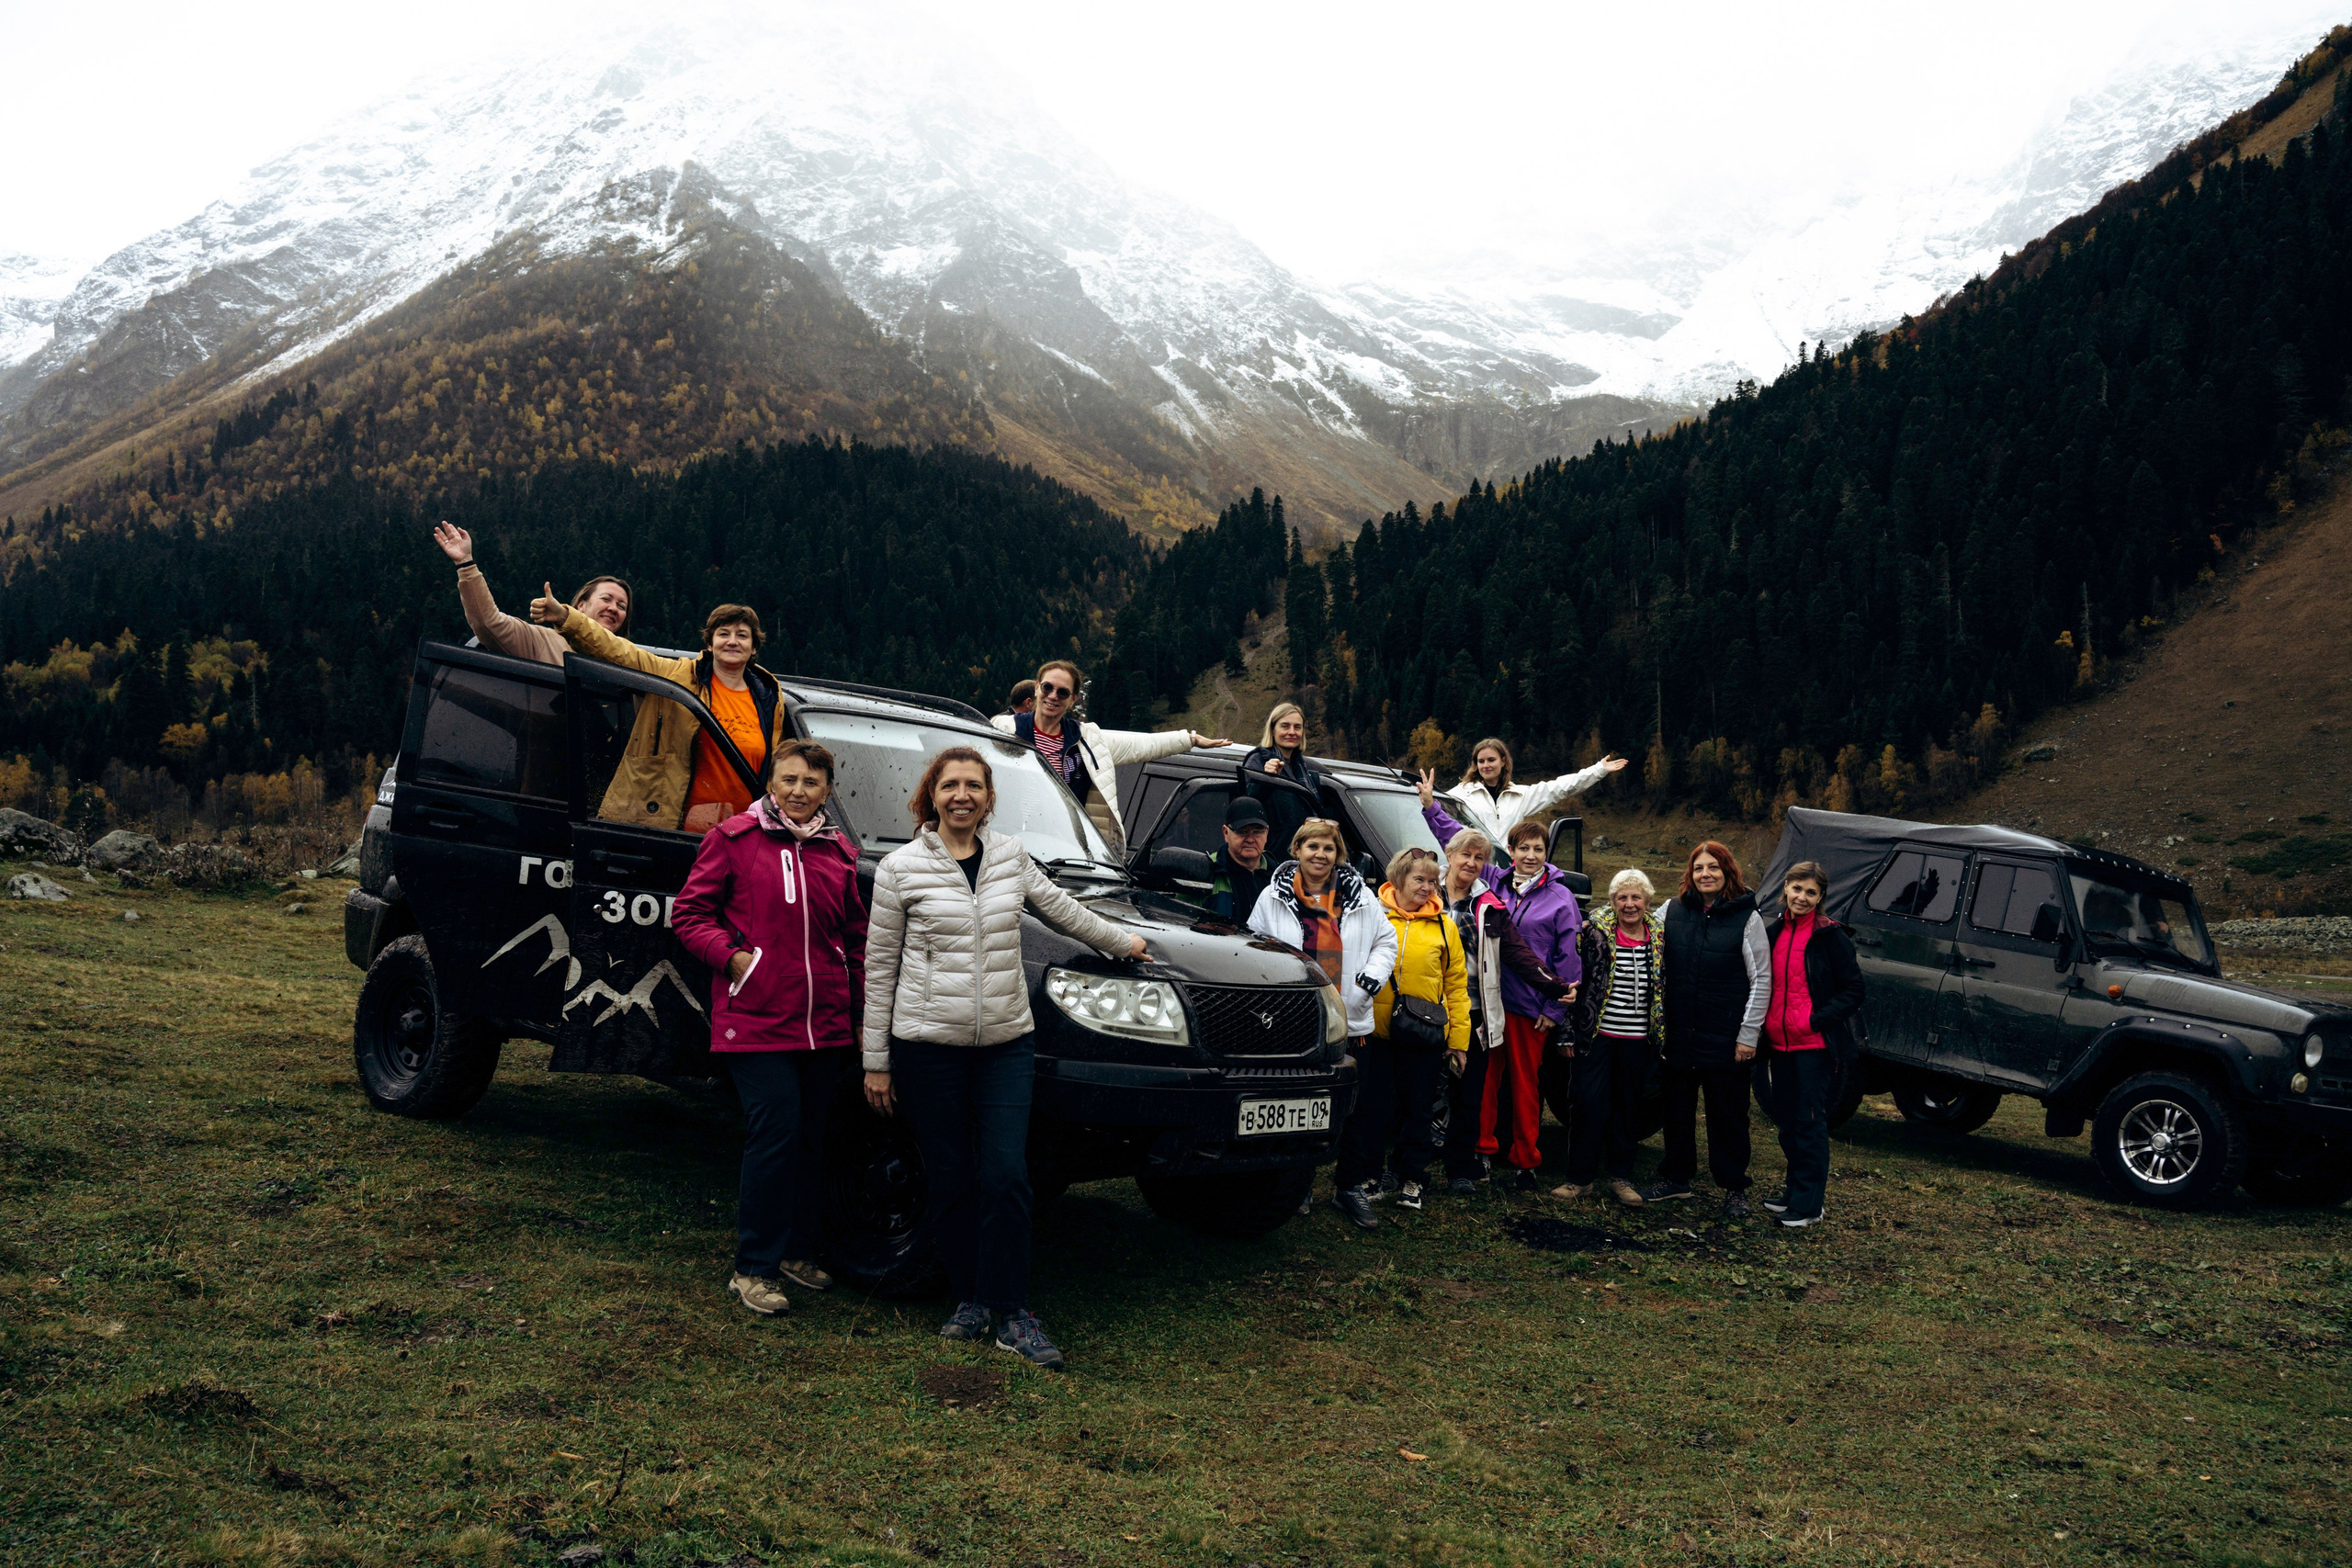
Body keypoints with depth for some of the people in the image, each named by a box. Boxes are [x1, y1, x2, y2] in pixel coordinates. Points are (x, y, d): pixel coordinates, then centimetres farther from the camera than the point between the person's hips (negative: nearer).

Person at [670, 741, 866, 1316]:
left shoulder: (840, 853, 12)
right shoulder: (734, 838, -1)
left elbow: (856, 937, 18)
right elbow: (688, 913, 1)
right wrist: (731, 956, -13)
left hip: (825, 1025, 5)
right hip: (756, 1023, -5)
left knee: (810, 1138, 12)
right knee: (775, 1134, -9)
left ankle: (797, 1250, 27)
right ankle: (754, 1268, 4)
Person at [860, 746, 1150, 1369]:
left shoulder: (1010, 855, 7)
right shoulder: (901, 868, -2)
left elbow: (1058, 907, 25)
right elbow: (880, 966, 1)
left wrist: (1121, 941, 36)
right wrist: (876, 1060, 1)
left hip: (1007, 1042, 2)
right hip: (928, 1045, -2)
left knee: (1006, 1176, -6)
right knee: (949, 1180, 3)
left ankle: (1011, 1315, 3)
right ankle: (970, 1300, 20)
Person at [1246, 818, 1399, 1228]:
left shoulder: (1360, 896, 6)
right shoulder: (1273, 897, 2)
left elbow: (1386, 940, 14)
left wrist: (1374, 976, -1)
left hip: (1348, 1021, 2)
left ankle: (1349, 1188, 18)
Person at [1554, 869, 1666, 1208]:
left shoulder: (1660, 938, 5)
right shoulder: (1595, 932, -3)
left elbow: (1666, 987, 13)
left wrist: (1663, 1038, 8)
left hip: (1638, 1040, 3)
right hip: (1597, 1037, -3)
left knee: (1627, 1109, 11)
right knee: (1591, 1106, -3)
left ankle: (1621, 1177, 23)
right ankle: (1580, 1176, 8)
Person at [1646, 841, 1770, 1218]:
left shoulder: (1747, 918, -5)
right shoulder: (1673, 911, 4)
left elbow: (1761, 980, -4)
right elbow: (1660, 968, 15)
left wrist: (1749, 1034, -7)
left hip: (1726, 1040, -3)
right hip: (1679, 1036, 3)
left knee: (1728, 1113, 5)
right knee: (1677, 1108, 13)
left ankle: (1734, 1187, 17)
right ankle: (1675, 1178, 26)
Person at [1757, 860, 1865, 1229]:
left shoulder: (1830, 937, -8)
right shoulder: (1774, 933, 9)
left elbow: (1852, 992, -7)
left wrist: (1815, 1021, -17)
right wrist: (1764, 1026, 7)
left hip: (1816, 1045, -6)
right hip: (1780, 1043, 6)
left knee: (1810, 1122, -3)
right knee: (1787, 1121, 13)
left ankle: (1808, 1203, 4)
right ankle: (1794, 1192, 26)